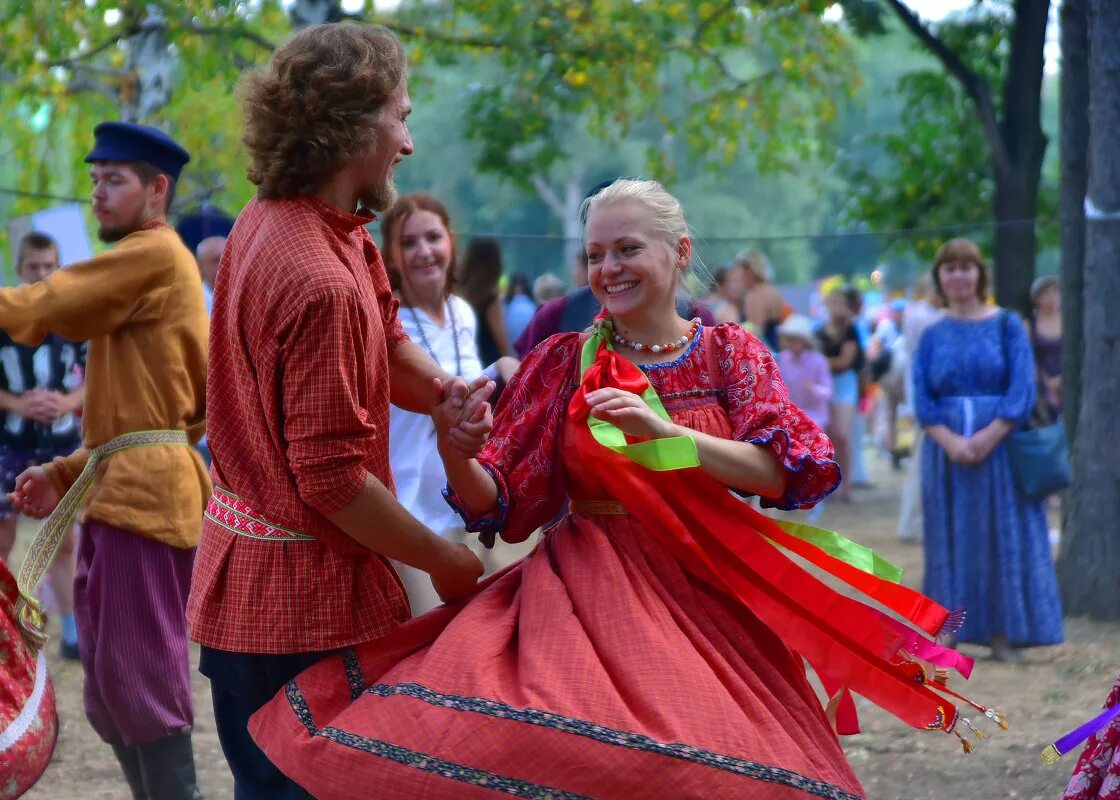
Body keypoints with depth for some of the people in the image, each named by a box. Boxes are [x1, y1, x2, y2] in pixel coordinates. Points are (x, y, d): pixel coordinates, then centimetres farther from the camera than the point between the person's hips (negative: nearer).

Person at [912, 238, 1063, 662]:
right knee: (951, 541, 2)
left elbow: (1022, 389, -6)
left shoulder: (1007, 325, 2)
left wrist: (988, 437, -16)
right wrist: (951, 441, -15)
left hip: (1000, 447, -2)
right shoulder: (933, 336, 8)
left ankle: (1003, 633, 2)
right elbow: (922, 399, 1)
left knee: (1003, 539, -1)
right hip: (946, 449, 2)